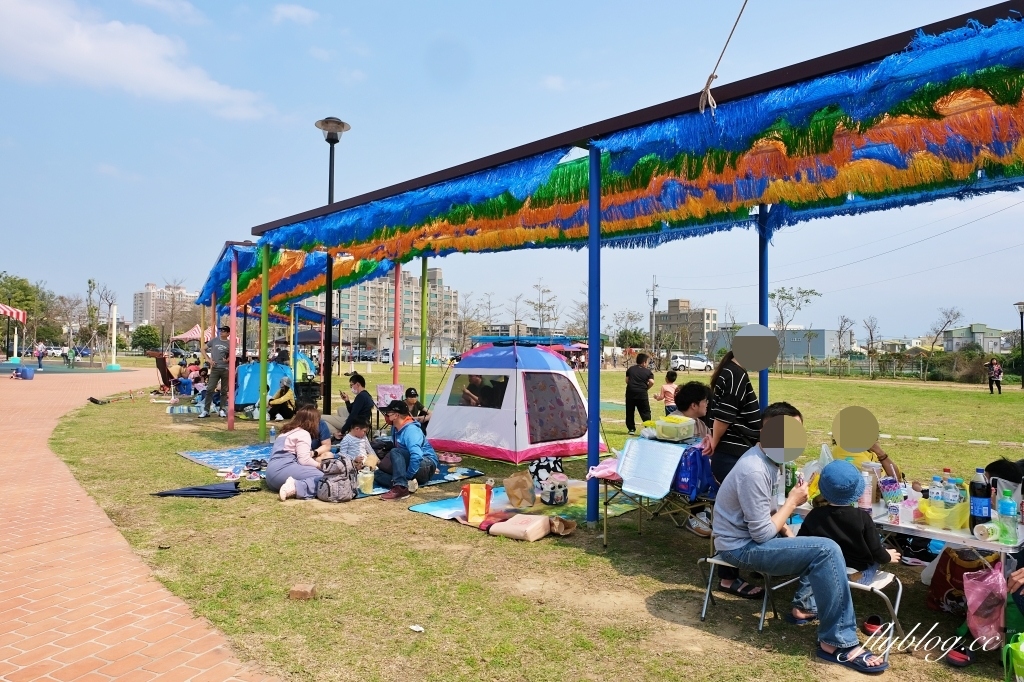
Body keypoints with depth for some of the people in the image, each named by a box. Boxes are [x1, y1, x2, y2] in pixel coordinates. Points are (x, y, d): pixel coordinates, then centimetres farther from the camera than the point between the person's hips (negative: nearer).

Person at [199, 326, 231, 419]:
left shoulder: (229, 344, 3)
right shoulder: (214, 340, 5)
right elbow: (203, 350, 11)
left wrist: (227, 360, -11)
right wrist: (209, 360, -1)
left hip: (225, 369, 0)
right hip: (215, 369, 0)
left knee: (224, 391, 7)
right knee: (210, 389, -4)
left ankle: (222, 410, 16)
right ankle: (206, 411, -1)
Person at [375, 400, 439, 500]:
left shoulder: (411, 430, -21)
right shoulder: (396, 429, 7)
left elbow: (417, 456, -35)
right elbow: (401, 457, 19)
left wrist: (407, 476, -29)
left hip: (426, 466, -10)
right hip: (412, 466, 10)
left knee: (395, 452, -29)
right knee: (378, 474, 2)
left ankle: (401, 487, -39)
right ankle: (408, 484, -19)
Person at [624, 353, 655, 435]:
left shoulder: (630, 369, 11)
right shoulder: (648, 371, 3)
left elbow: (627, 380, 9)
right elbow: (651, 382, -9)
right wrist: (646, 388, 7)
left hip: (630, 392, 2)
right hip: (642, 393, -2)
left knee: (630, 411, 12)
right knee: (645, 412, 4)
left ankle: (631, 429, 13)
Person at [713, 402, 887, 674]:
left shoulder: (771, 458, 3)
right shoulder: (754, 471, -27)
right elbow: (762, 533, -24)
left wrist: (788, 533, 0)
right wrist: (793, 501, -13)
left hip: (753, 535, 10)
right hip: (742, 546, -10)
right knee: (826, 551, -20)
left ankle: (805, 604, 21)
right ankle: (838, 644, -10)